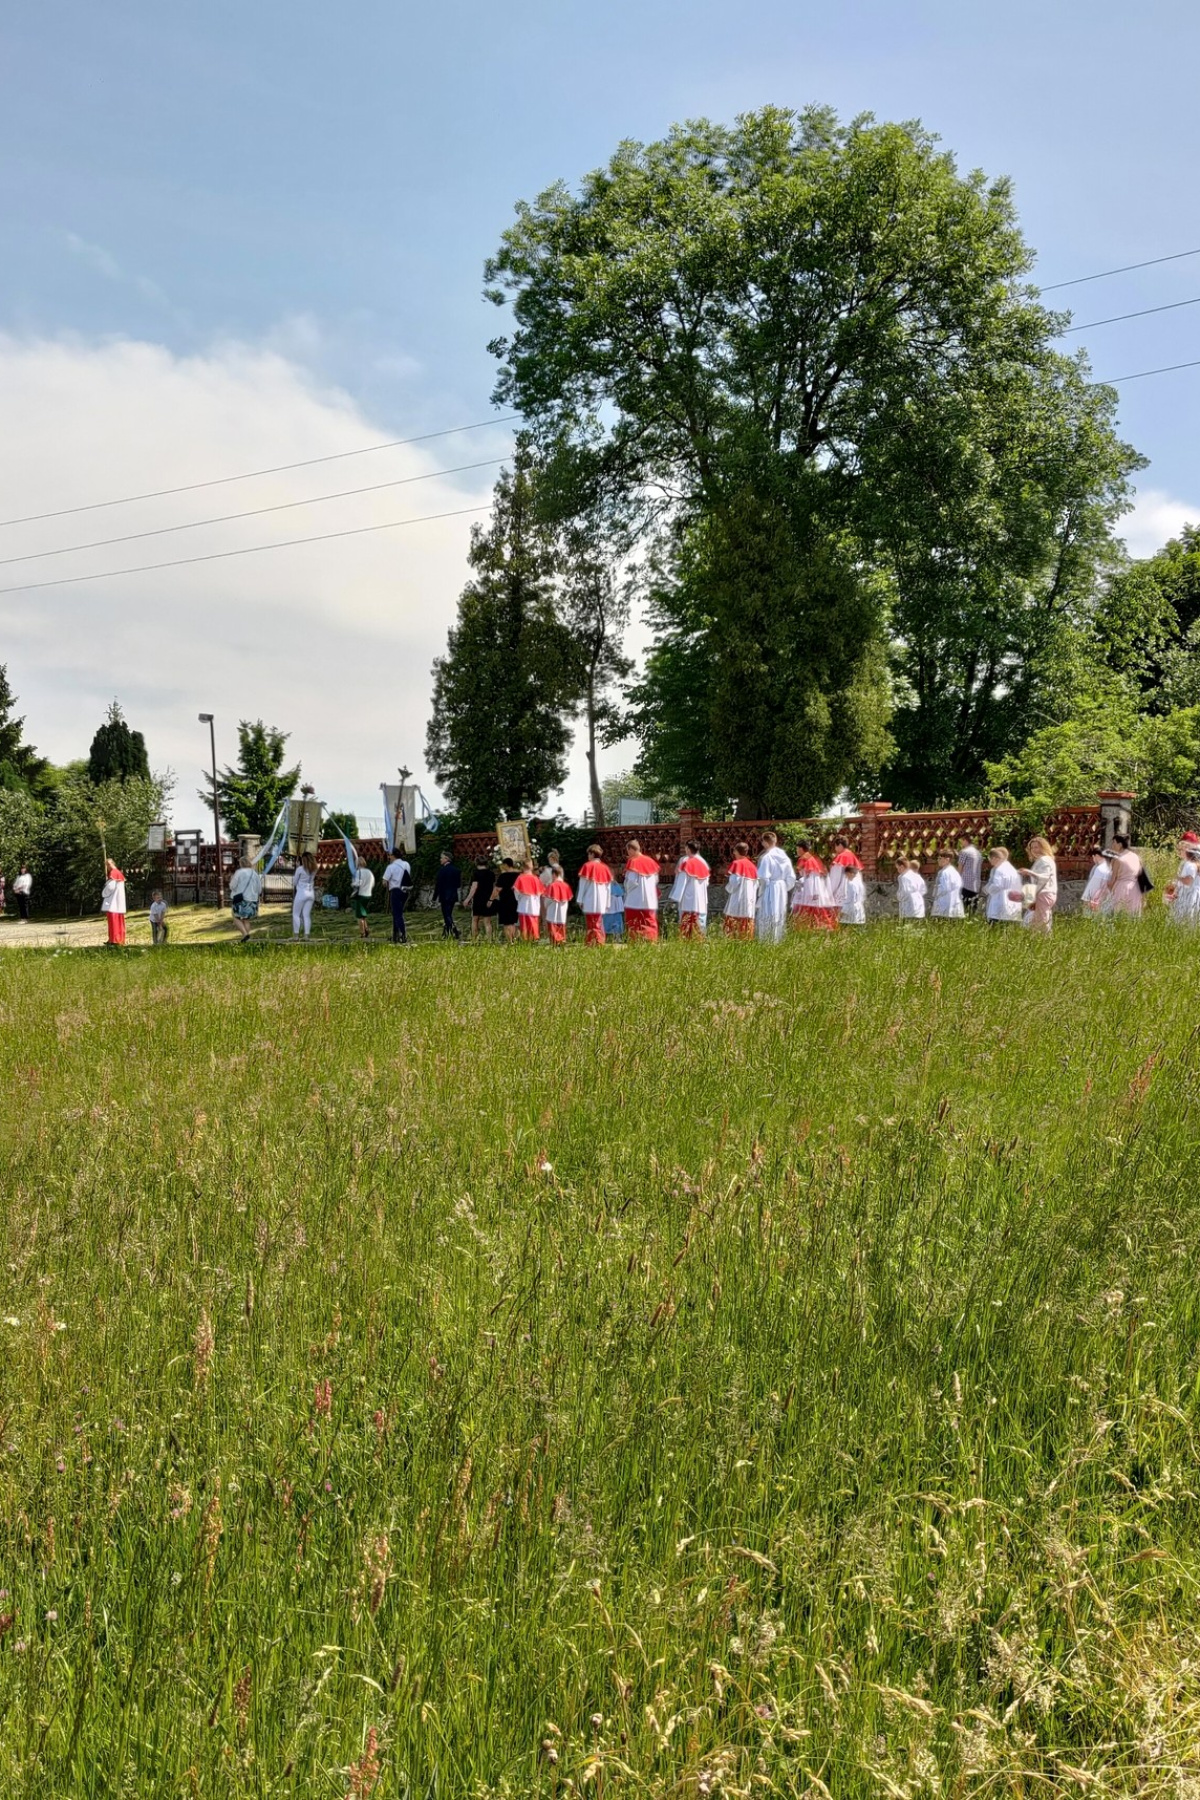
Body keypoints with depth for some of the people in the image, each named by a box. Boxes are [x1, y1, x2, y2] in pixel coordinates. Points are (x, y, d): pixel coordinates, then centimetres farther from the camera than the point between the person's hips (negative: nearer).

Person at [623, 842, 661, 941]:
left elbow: (632, 881, -14)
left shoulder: (633, 862, -10)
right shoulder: (650, 861, 8)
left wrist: (627, 889, 5)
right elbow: (656, 880, 10)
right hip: (650, 901, 6)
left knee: (633, 926, 1)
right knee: (650, 924, 8)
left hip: (635, 901, -6)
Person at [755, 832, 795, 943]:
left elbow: (763, 878, -18)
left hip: (770, 891, -7)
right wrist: (785, 888, 18)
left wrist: (760, 891, -4)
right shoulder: (784, 856, 5)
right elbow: (791, 878, 7)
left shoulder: (766, 857, -15)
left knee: (767, 918, -3)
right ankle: (778, 941, 20)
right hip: (782, 891, 7)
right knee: (780, 917, 14)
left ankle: (767, 942, -5)